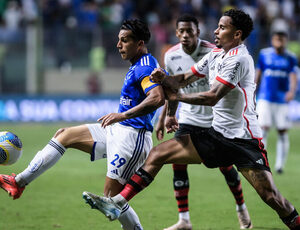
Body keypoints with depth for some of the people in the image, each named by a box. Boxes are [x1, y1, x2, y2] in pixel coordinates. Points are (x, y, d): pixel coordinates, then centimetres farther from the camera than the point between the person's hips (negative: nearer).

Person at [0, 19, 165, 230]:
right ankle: (19, 182, 11)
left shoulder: (144, 68, -16)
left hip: (132, 137, -11)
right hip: (118, 131, 11)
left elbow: (158, 98, -33)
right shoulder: (139, 66, 14)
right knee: (64, 135, 11)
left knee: (111, 197, -11)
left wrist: (123, 115, -35)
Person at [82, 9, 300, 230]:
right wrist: (164, 78, -6)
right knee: (158, 153, 0)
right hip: (217, 134, 8)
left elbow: (212, 97, -22)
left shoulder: (239, 59, -17)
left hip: (244, 139, -8)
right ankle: (117, 204, -2)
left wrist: (177, 96, -12)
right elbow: (186, 78, 15)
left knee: (270, 196, -16)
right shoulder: (215, 54, 11)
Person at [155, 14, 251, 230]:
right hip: (188, 119, 3)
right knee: (178, 164, -9)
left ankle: (241, 208, 28)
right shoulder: (171, 56, -4)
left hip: (216, 120, -3)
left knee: (226, 166, 2)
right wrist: (166, 116, 13)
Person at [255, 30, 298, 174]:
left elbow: (293, 77, -9)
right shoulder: (264, 54, 4)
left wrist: (292, 91, -30)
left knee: (283, 132, 2)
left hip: (282, 100, 0)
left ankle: (280, 165, 12)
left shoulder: (290, 58, 1)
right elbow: (258, 75, 12)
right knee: (263, 129, -12)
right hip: (265, 99, 0)